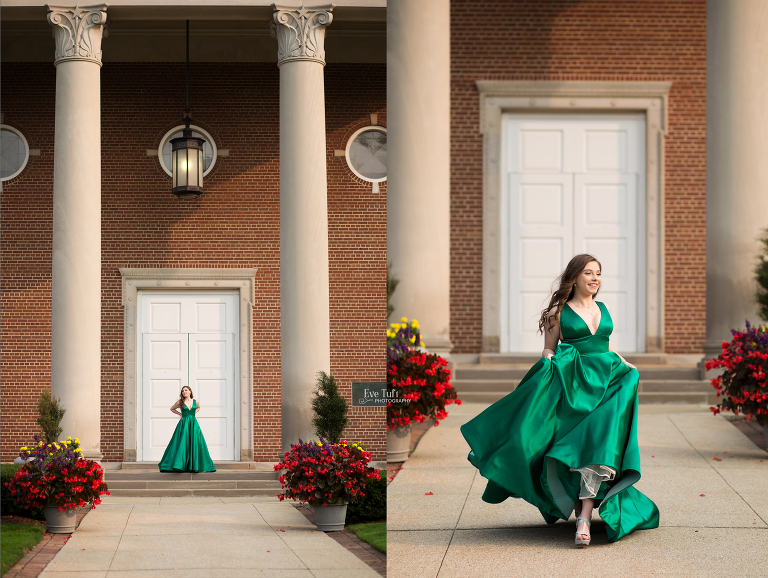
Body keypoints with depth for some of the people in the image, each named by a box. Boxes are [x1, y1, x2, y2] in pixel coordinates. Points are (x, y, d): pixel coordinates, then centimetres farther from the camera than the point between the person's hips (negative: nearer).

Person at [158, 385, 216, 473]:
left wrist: (193, 413, 11)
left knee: (195, 444, -4)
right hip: (184, 424, -2)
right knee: (182, 444, -9)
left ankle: (195, 466, -2)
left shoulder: (195, 402, 7)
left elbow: (198, 408, 29)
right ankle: (178, 465, -6)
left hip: (193, 424, 2)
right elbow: (172, 409, 16)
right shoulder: (180, 402, 1)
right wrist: (180, 414, 6)